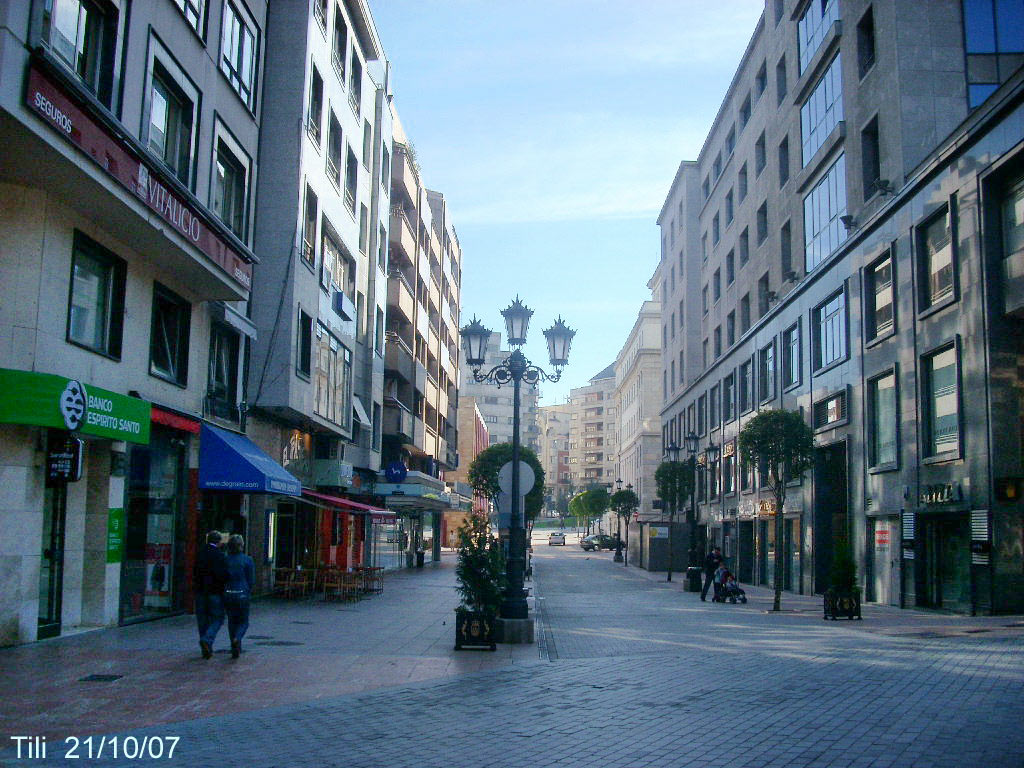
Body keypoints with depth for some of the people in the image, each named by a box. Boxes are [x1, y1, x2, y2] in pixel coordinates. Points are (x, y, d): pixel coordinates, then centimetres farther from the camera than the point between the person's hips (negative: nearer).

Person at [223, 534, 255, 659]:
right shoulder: (247, 560, -6)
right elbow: (250, 580, -3)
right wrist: (249, 594, 11)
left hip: (228, 594, 3)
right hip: (242, 594, -2)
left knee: (232, 621, 18)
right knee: (243, 622, 10)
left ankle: (236, 648, 17)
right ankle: (237, 638, -19)